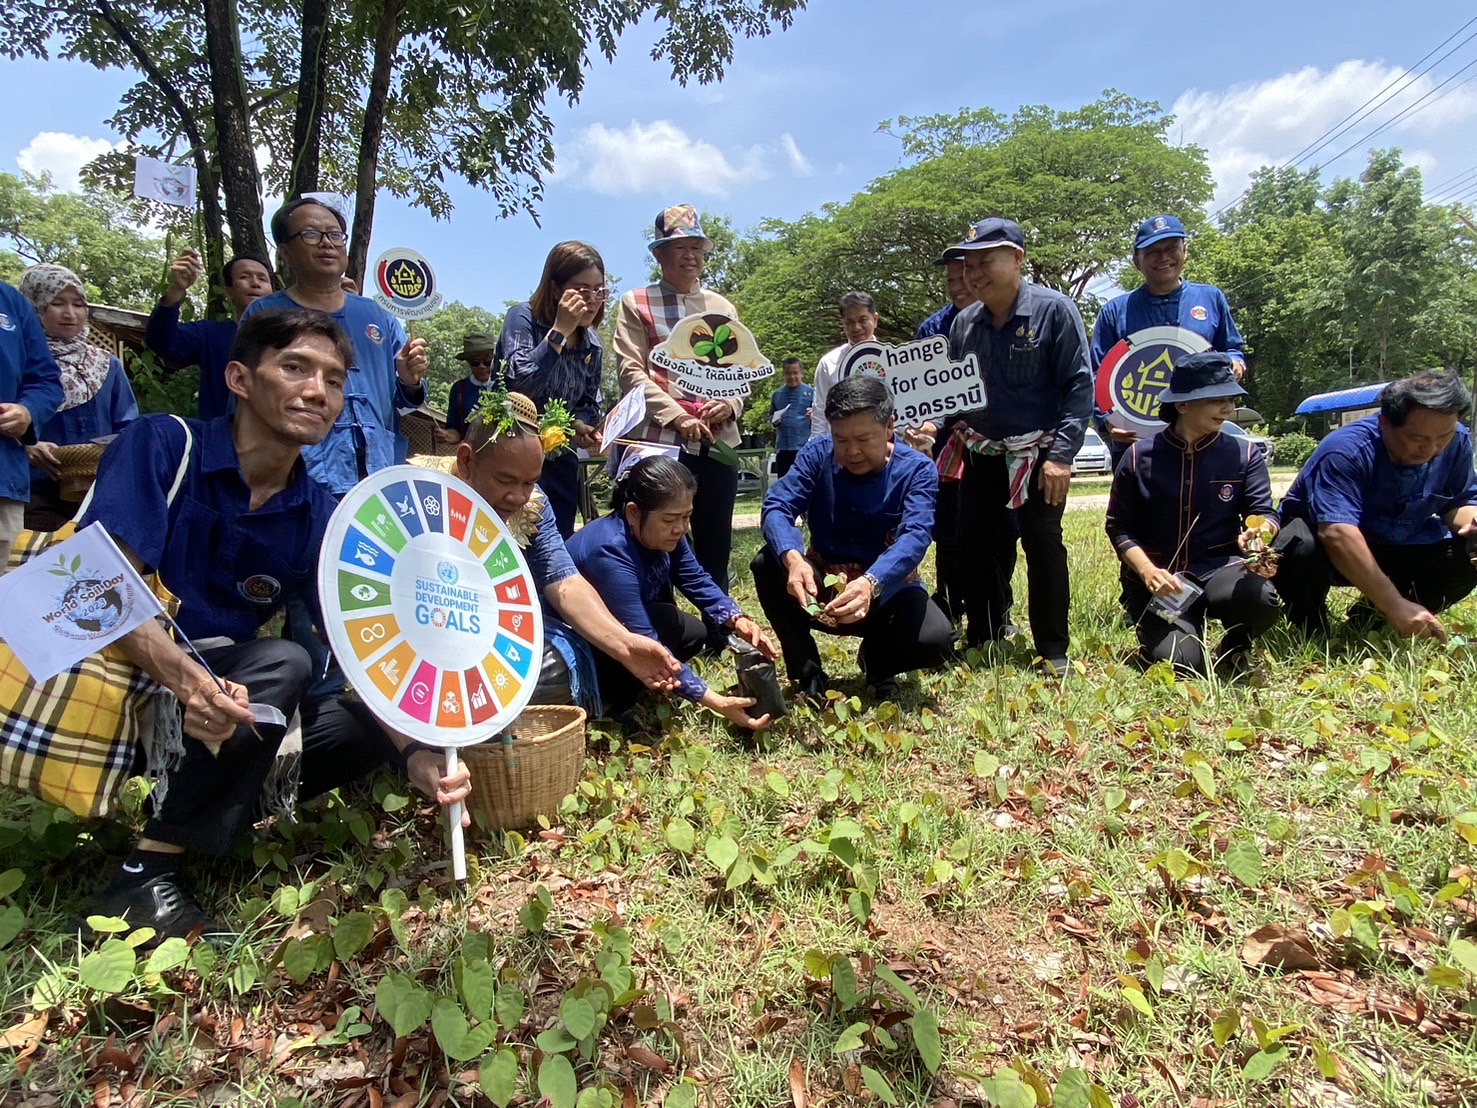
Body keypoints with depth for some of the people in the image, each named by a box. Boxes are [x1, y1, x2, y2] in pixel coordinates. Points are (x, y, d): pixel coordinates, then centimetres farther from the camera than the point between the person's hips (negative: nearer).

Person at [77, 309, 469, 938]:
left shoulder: (317, 516, -1)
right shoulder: (165, 445, -12)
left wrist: (414, 752, -24)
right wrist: (184, 674, -42)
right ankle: (145, 875, -20)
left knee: (364, 730, -9)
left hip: (218, 697, 6)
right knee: (280, 665, -28)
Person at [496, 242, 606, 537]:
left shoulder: (592, 345, 4)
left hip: (559, 461, 6)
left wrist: (582, 426, -9)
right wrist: (560, 331, -28)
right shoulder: (523, 318, -12)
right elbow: (519, 385, -28)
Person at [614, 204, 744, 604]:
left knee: (715, 548, 10)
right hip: (659, 441, -3)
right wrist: (677, 417, -16)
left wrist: (730, 405, -8)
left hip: (718, 443, 4)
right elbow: (632, 373, -4)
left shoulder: (723, 308, 19)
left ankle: (718, 632, 21)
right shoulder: (635, 304, 7)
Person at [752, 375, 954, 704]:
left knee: (937, 639, -30)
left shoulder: (916, 469, -14)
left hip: (887, 589, -1)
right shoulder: (817, 454, -10)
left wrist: (871, 583, -51)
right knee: (768, 563, -27)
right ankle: (807, 675, -10)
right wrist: (793, 559, -46)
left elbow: (915, 536, -30)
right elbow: (776, 507, -22)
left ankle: (877, 661, 8)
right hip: (821, 586, 1)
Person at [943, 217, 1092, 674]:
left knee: (1043, 546, -3)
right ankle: (984, 640, 24)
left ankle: (1053, 652, 10)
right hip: (980, 455, 5)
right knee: (976, 545, 8)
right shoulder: (964, 323, 4)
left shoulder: (1053, 309, -10)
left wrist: (1062, 455, -19)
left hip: (1037, 455, -5)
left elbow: (1079, 385, -12)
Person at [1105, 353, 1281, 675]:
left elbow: (1264, 513, -1)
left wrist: (1258, 532, -27)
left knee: (1262, 599, -33)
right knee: (1182, 662, -24)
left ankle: (1236, 643, 5)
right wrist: (1148, 572, -17)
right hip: (1157, 578, -2)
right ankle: (1152, 628, 16)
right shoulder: (1139, 456, -1)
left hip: (1219, 568, 2)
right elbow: (1119, 528, 0)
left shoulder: (1245, 454, 5)